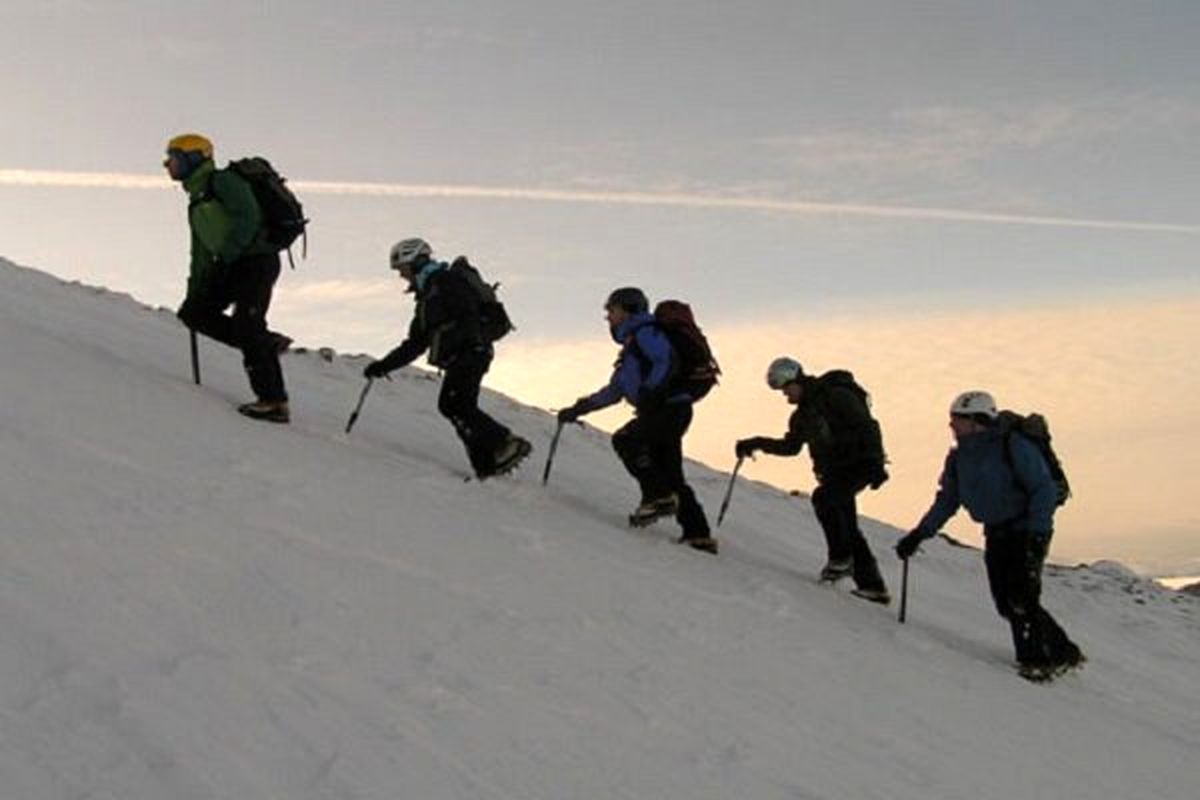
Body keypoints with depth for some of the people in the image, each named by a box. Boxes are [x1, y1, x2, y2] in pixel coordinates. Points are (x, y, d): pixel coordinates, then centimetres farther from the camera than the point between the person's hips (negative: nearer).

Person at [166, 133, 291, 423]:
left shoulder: (223, 182, -6)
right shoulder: (196, 199, 22)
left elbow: (248, 217, -19)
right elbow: (201, 250, 27)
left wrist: (226, 254, -26)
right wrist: (194, 292, 24)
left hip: (257, 260, -9)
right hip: (231, 267, 9)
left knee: (246, 328, -14)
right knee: (193, 312, 0)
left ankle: (275, 402, -9)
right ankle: (266, 344, 1)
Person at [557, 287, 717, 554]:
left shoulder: (644, 332, -2)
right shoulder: (631, 345, 28)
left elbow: (666, 360, -20)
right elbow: (614, 390, 31)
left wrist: (651, 391, -29)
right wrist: (579, 408, 27)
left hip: (671, 405, -10)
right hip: (667, 410, 10)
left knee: (625, 441, -16)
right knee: (668, 474, 8)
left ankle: (659, 497, -18)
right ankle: (698, 533, 7)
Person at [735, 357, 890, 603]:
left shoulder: (836, 396, -15)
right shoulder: (803, 414, 10)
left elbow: (867, 427, -19)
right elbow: (790, 446, 23)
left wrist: (875, 464, -26)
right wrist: (757, 443, 12)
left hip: (859, 465, -9)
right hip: (834, 470, 9)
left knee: (823, 497, -26)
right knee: (847, 527, 5)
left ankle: (841, 557, -14)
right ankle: (872, 584, 10)